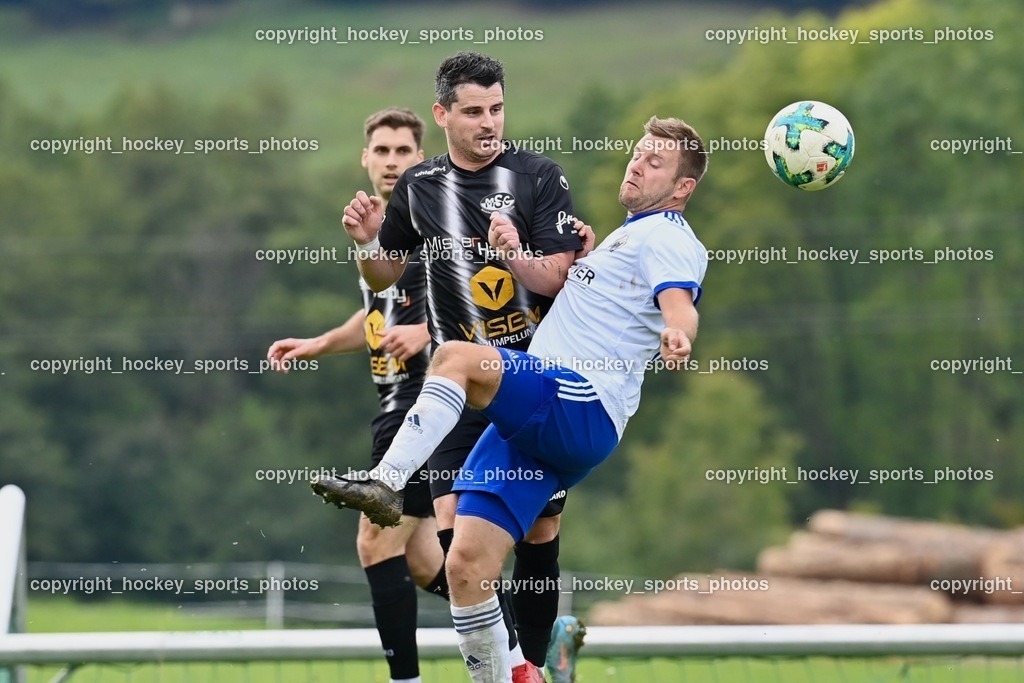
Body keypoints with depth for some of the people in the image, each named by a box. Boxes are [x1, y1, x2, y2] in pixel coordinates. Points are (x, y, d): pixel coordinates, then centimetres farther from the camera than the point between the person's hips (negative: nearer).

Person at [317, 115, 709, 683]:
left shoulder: (666, 238, 1)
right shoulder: (626, 237, 30)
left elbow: (678, 303, -19)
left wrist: (677, 336, -44)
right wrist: (516, 255, 17)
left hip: (577, 408, -9)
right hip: (532, 418, 9)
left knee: (456, 357, -31)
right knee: (466, 565, -4)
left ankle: (381, 483, -38)